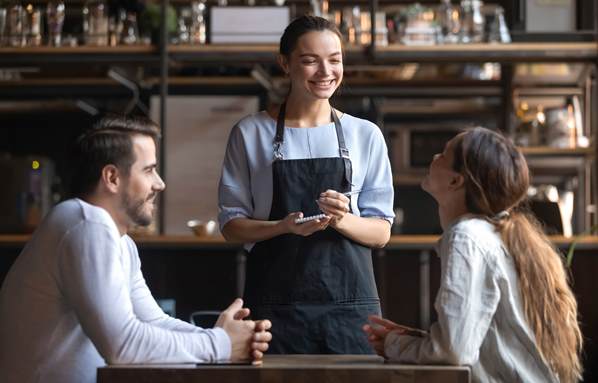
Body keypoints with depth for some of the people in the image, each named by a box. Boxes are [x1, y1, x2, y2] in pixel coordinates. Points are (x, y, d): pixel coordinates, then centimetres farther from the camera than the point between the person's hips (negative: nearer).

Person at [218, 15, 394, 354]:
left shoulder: (366, 135, 7)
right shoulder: (251, 133, 4)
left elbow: (381, 233, 6)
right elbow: (232, 225, 4)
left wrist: (342, 220, -15)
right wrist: (285, 227, -15)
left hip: (350, 303, 1)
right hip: (275, 304, -1)